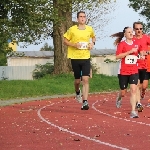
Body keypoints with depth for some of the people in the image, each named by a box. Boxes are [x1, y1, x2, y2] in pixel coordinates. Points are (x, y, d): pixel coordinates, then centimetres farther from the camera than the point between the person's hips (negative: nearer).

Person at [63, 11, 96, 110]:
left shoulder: (90, 29, 4)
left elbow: (93, 37, 26)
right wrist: (74, 45, -14)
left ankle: (85, 102, -15)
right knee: (77, 80, 10)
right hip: (75, 58, -1)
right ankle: (78, 92, 45)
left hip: (86, 58, 1)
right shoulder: (72, 29, -4)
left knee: (85, 79, -12)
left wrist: (93, 43, 5)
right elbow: (65, 41, 3)